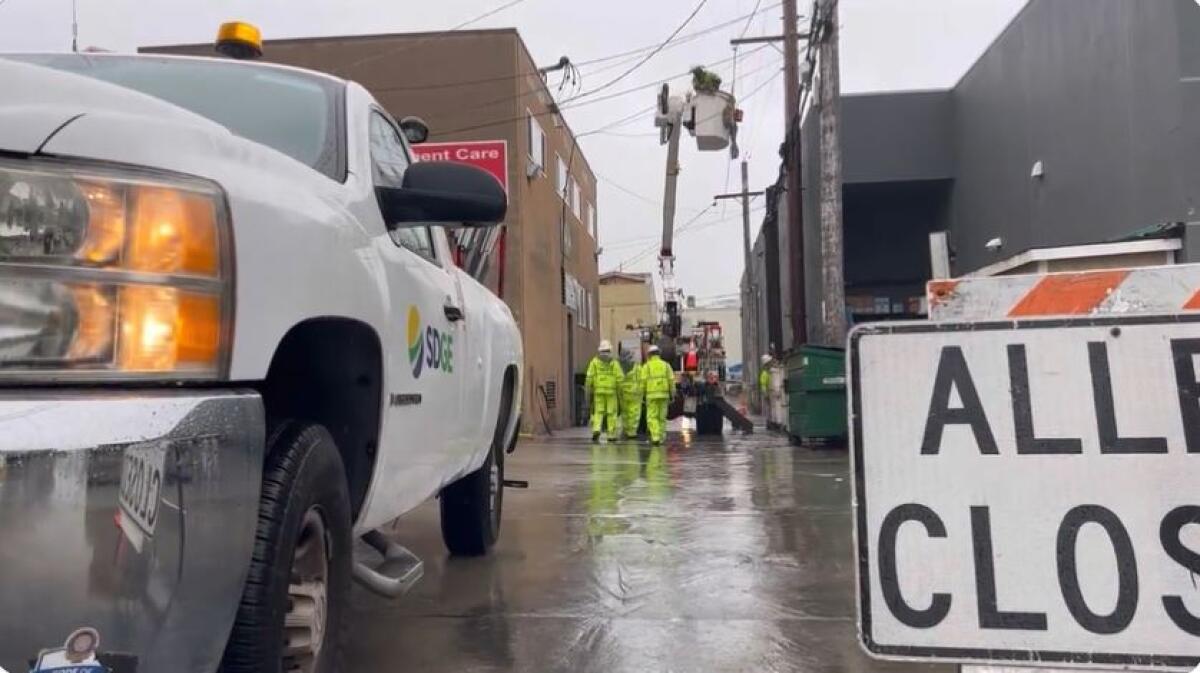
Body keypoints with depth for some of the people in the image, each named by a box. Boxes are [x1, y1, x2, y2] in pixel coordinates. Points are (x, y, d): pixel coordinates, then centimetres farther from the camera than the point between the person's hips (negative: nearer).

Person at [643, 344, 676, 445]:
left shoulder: (647, 366, 0)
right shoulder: (666, 365, 7)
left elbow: (643, 381, -6)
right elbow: (671, 381, 2)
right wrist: (672, 395, 6)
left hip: (652, 395, -3)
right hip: (664, 394, 3)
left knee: (652, 417, 1)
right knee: (662, 417, 12)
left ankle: (655, 437, -14)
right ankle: (661, 438, 13)